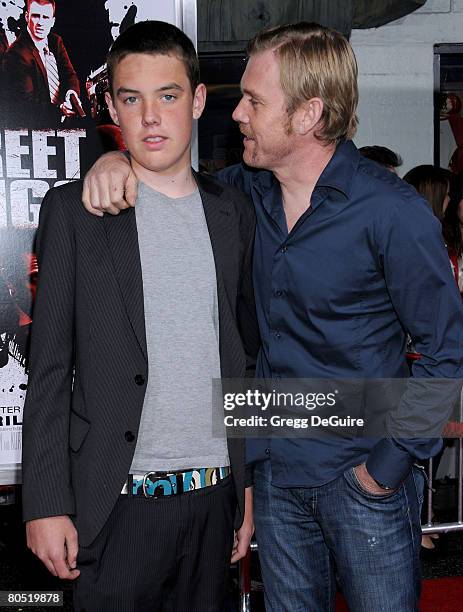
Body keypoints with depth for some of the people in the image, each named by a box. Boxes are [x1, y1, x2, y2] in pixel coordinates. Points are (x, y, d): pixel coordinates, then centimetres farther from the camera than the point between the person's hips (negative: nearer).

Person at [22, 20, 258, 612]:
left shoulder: (233, 212, 6)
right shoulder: (74, 210, -3)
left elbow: (247, 352, 11)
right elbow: (49, 369, -4)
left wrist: (250, 480, 10)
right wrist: (47, 504, -8)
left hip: (215, 495, 3)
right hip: (118, 502, -3)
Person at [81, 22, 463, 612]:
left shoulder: (391, 212, -16)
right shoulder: (250, 189, 0)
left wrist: (387, 466, -12)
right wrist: (115, 161, -8)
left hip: (360, 478, -5)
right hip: (275, 472, 5)